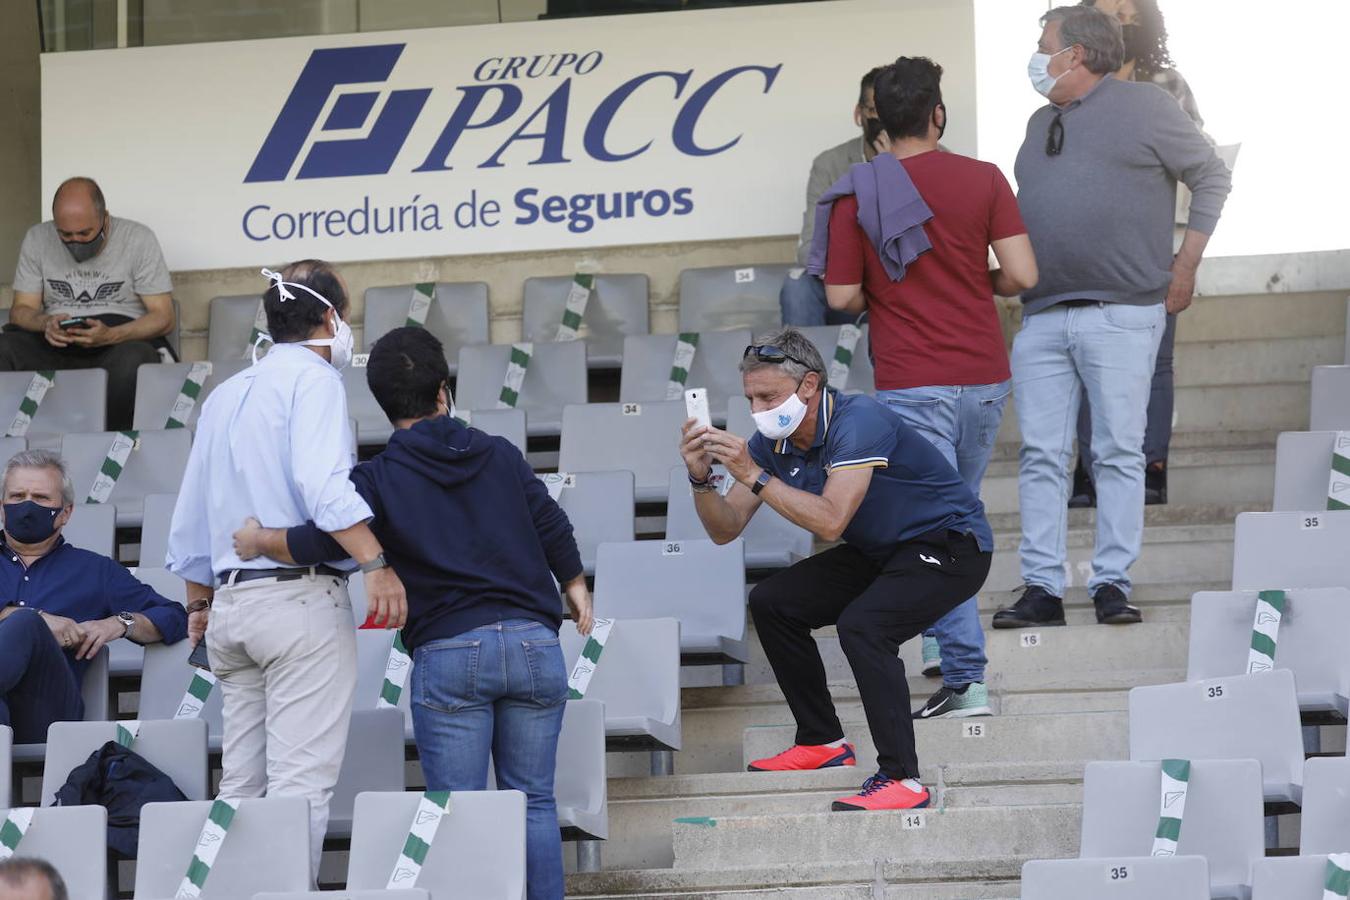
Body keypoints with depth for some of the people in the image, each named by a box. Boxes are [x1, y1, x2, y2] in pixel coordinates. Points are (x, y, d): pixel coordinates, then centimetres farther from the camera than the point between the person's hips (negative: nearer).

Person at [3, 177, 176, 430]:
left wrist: (110, 336, -21)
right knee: (5, 349, -28)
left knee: (132, 359, -39)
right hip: (53, 343, 2)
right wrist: (45, 323, -16)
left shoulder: (138, 239, -1)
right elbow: (21, 310, 9)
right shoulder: (37, 239, 8)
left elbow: (163, 316, -3)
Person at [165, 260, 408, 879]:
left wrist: (200, 605, 33)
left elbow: (190, 520, 23)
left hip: (230, 602, 8)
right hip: (301, 596, -8)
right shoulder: (312, 378, -4)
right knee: (302, 781, -10)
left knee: (240, 786, 8)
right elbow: (321, 483, -22)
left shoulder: (225, 395, 20)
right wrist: (376, 564, -27)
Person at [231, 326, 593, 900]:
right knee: (533, 801, 8)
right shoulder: (500, 455, 12)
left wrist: (258, 541, 7)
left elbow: (323, 541, -11)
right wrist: (576, 589, 31)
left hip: (448, 652, -3)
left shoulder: (380, 479, 0)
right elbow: (553, 528, 15)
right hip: (534, 641, 3)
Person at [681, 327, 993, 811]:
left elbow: (830, 521, -38)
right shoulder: (774, 440, -4)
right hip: (881, 551, 9)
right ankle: (823, 741, 14)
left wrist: (754, 476, -36)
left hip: (952, 545, -9)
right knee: (771, 603, 2)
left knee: (862, 624, -31)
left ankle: (901, 778, -27)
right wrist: (702, 479, -21)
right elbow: (725, 529, -3)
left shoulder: (859, 421, -28)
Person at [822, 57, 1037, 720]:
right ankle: (945, 646, 29)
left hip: (911, 384, -3)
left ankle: (966, 676, -12)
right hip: (985, 377, 3)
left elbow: (841, 297, -4)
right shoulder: (982, 180, -1)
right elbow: (1021, 274, -5)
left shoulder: (856, 194, -4)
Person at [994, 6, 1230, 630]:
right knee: (1041, 455, 1)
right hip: (1042, 316, 6)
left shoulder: (1143, 107, 0)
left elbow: (1212, 178, 4)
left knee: (1119, 454, -3)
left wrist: (1185, 265, 0)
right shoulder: (1042, 122, 18)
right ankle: (1042, 589, 2)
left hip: (1120, 314, -6)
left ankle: (1113, 584, 0)